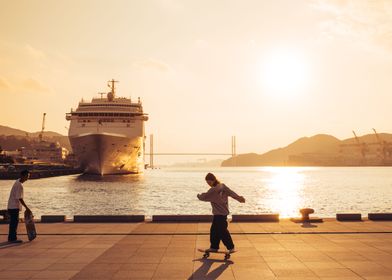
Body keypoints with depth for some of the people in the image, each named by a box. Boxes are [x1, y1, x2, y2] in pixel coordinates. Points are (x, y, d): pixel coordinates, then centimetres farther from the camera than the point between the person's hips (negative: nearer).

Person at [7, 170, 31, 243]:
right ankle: (13, 238, 0)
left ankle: (11, 237, 21)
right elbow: (19, 198, -23)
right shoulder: (19, 185, -21)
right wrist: (26, 207, -20)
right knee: (14, 222, -5)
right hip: (14, 206, -10)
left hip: (12, 206, 10)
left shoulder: (18, 181, 10)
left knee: (13, 222, 14)